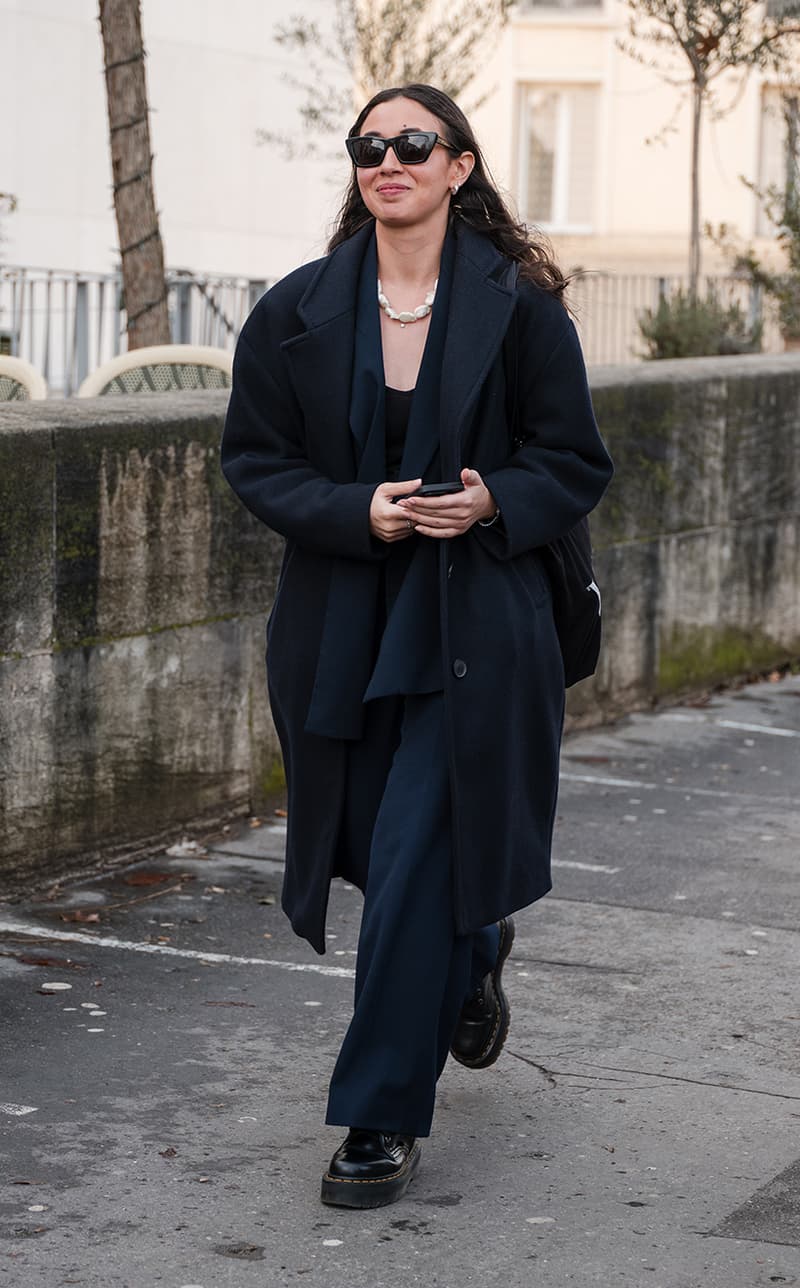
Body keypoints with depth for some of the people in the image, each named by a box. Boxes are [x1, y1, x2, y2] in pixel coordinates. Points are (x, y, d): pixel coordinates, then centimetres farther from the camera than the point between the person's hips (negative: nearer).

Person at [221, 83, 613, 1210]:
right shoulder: (298, 312, 2)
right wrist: (359, 513, -14)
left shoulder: (518, 308, -4)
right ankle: (473, 953, 49)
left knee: (411, 869, -8)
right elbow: (254, 460, 3)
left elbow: (576, 466, 1)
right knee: (381, 852, 13)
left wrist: (492, 504, -19)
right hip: (341, 632, 3)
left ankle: (383, 1118, 5)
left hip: (472, 630, -3)